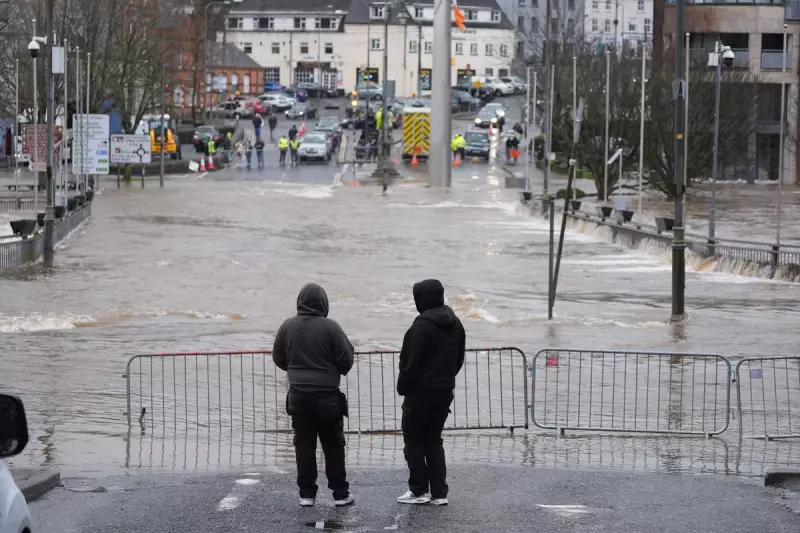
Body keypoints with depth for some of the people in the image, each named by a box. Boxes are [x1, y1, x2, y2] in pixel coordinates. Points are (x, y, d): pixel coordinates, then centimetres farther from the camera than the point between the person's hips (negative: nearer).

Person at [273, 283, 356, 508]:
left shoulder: (287, 327, 0)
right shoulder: (330, 327, -12)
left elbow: (278, 359, 8)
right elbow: (346, 359, -9)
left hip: (298, 396, 3)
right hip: (327, 396, -3)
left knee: (304, 444, 8)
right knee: (333, 445, 5)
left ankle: (307, 493, 8)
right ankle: (340, 493, 7)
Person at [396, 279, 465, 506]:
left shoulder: (422, 326, -19)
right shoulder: (455, 324, 7)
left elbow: (410, 362, -18)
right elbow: (459, 359, 15)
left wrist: (402, 387, -6)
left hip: (421, 392, -8)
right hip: (445, 391, 8)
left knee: (414, 440, 4)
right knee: (434, 440, 15)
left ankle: (419, 490, 5)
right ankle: (439, 492, 11)